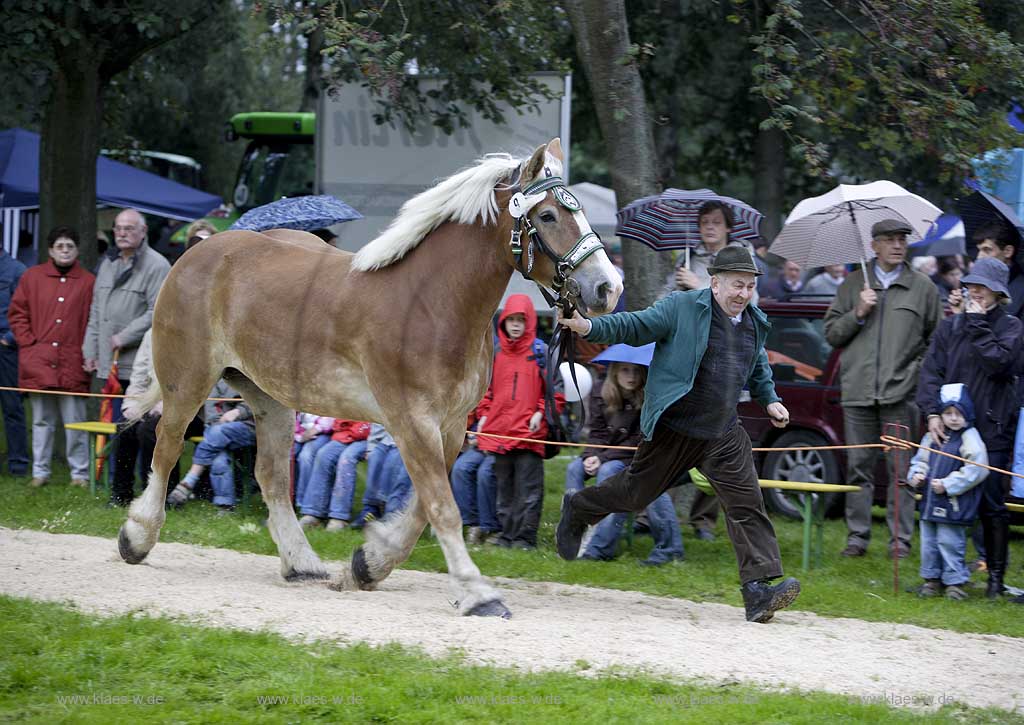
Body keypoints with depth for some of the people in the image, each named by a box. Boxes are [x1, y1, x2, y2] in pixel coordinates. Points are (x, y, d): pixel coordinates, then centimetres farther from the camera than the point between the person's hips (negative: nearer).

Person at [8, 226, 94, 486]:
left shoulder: (88, 282, 4)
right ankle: (40, 472, 13)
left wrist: (88, 352, -6)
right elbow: (17, 313, 10)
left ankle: (80, 473, 5)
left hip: (72, 366, -2)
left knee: (75, 422, -2)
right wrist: (28, 342, 0)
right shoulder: (32, 277, 9)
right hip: (38, 364, 2)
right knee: (42, 421, 7)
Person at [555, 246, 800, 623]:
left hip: (724, 435, 5)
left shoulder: (756, 322, 9)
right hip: (674, 429, -4)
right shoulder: (680, 308, -10)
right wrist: (589, 327, -27)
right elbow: (635, 326, -14)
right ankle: (577, 510, 42)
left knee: (746, 503, -9)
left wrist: (770, 399, 15)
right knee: (636, 492, 11)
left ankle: (759, 588, -14)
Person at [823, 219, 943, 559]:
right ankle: (857, 536, 9)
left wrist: (922, 371, 1)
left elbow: (937, 339, 13)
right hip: (858, 390, 1)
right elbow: (832, 333, 11)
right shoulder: (853, 284, 12)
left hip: (901, 392, -1)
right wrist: (858, 313, -4)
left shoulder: (923, 287, 9)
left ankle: (900, 538, 2)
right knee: (859, 466, 4)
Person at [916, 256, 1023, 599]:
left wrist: (978, 326, -8)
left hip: (992, 432, -3)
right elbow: (931, 371, 7)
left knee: (991, 506, -2)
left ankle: (996, 577, 6)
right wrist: (933, 412, -7)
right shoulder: (950, 327, 13)